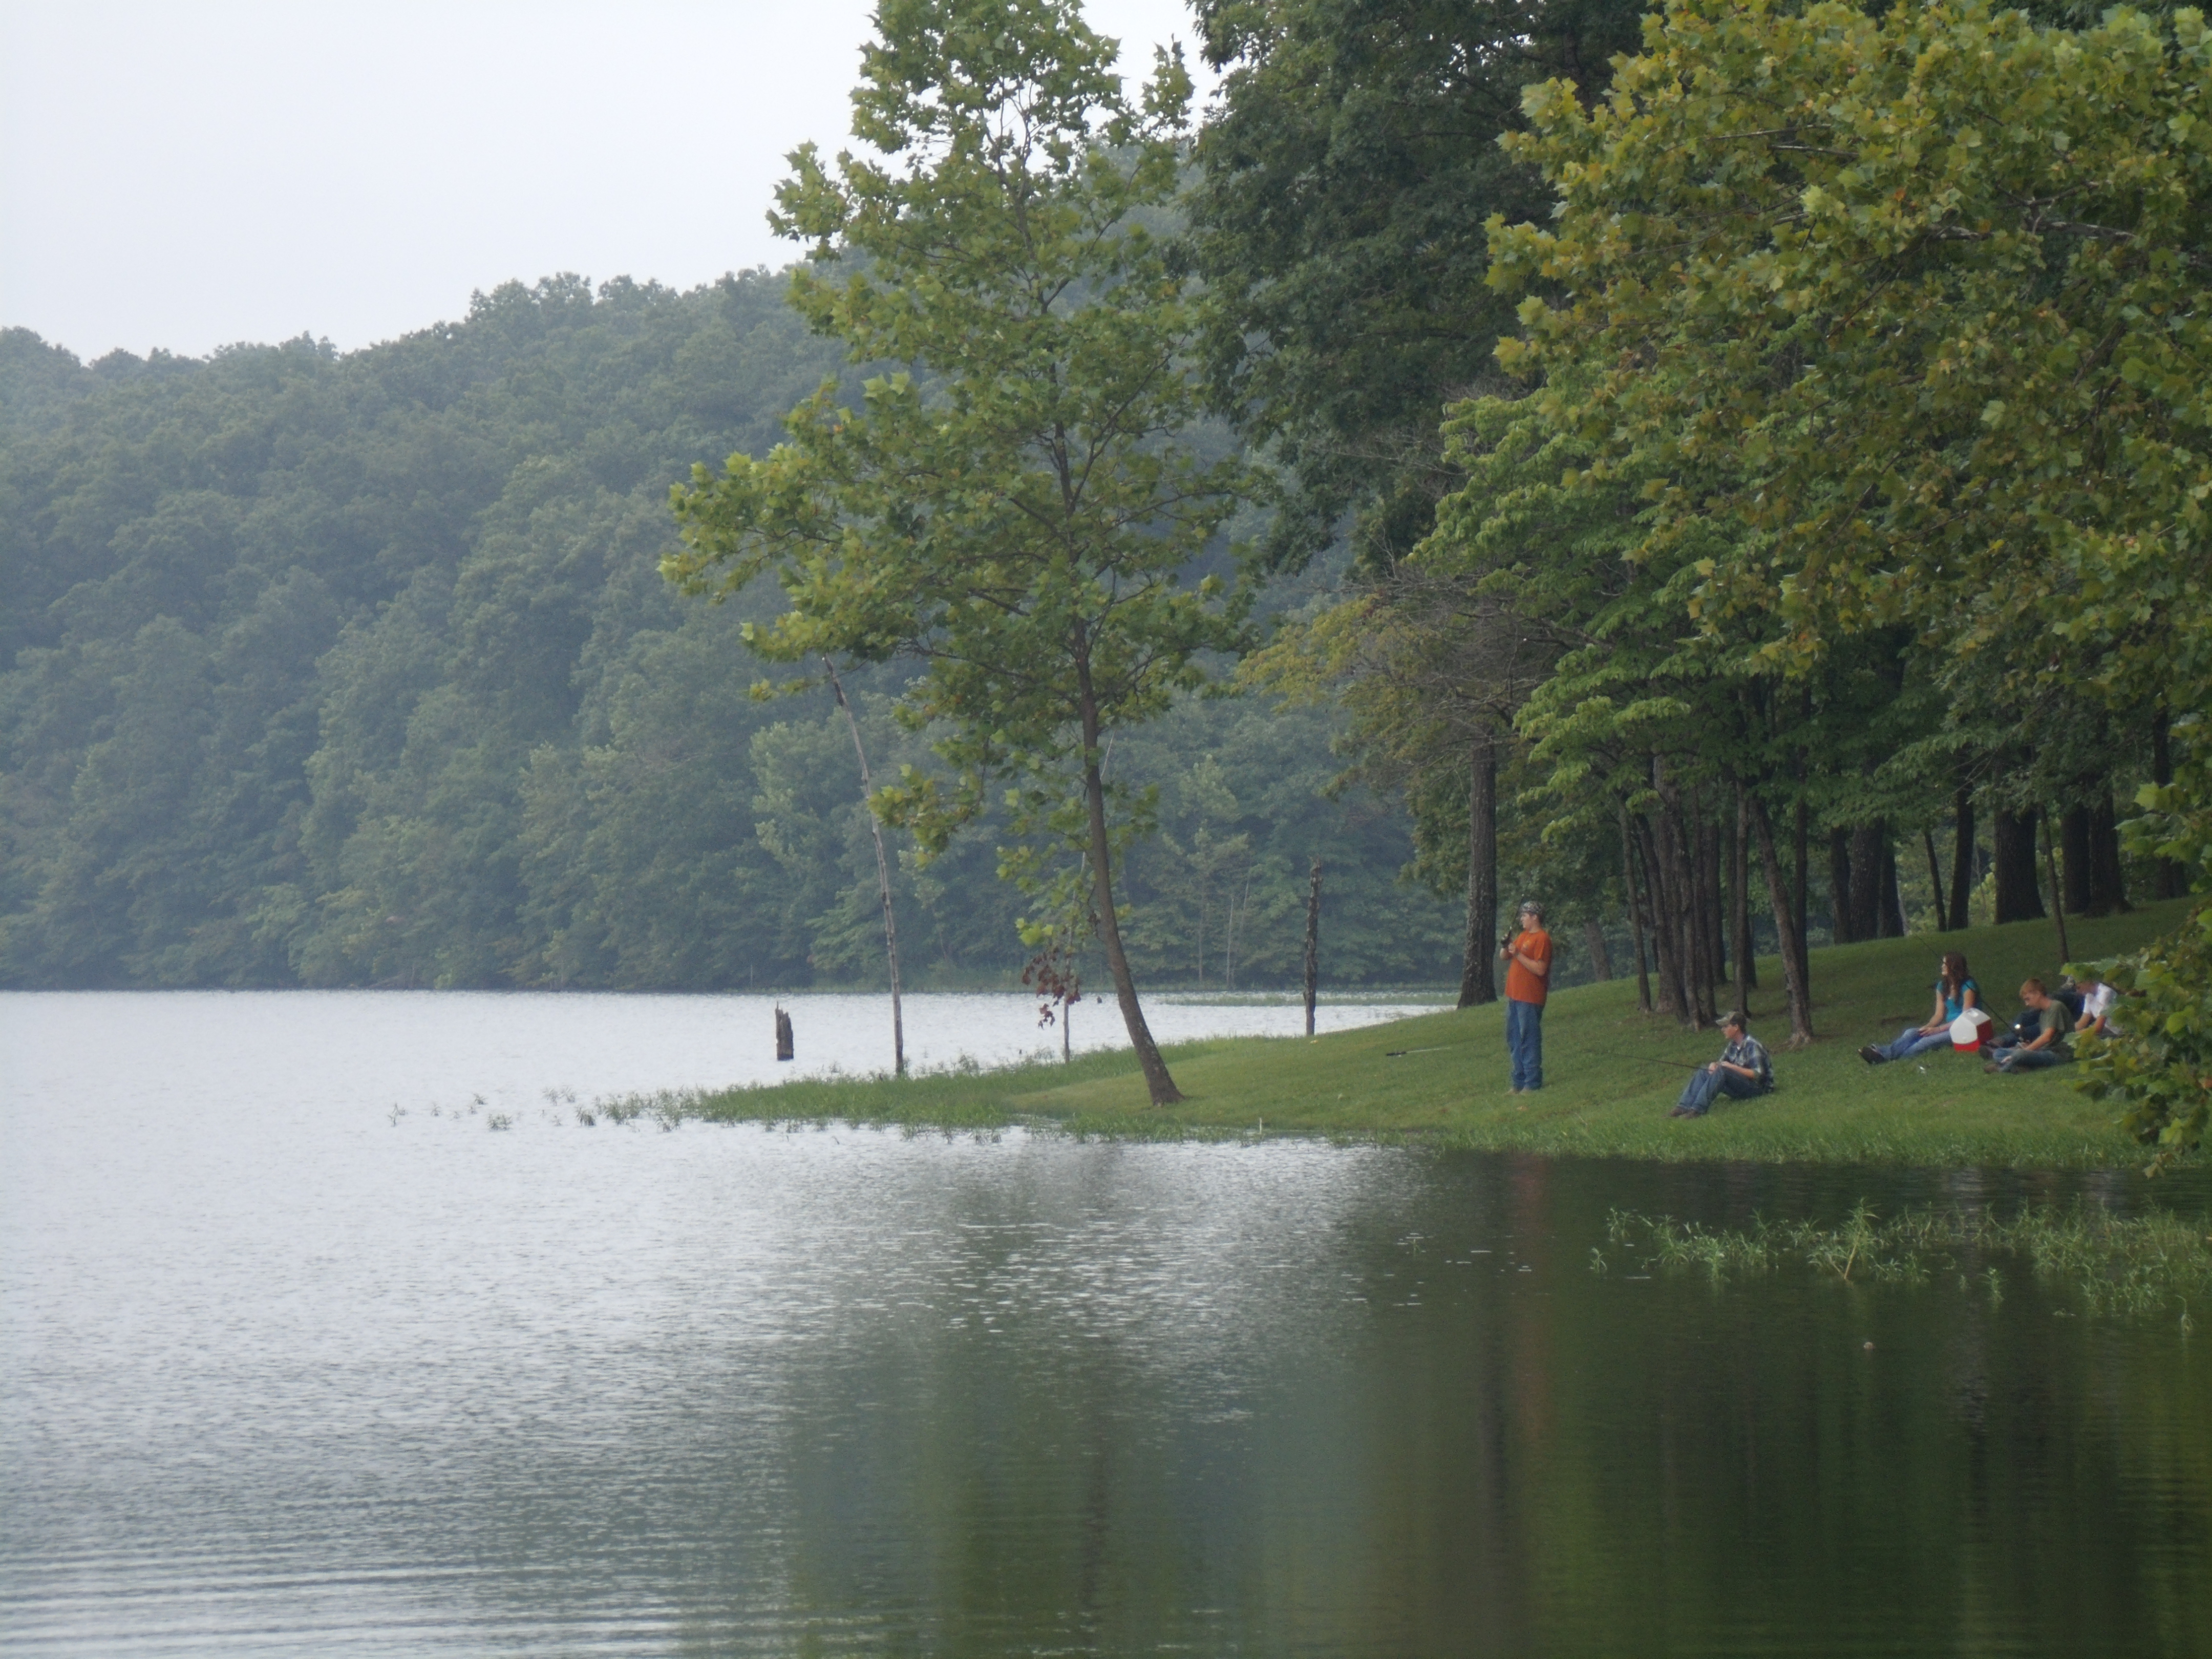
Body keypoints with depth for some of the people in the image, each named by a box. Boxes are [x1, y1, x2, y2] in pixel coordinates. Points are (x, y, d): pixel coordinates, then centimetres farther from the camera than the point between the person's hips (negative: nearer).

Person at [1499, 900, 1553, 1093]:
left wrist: (1518, 954, -20)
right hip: (1514, 997, 10)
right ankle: (1519, 1082, 18)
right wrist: (1506, 947, 1)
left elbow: (1540, 969, -20)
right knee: (1514, 1041, 12)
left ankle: (1533, 1084, -6)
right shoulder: (1523, 936, 18)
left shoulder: (1542, 939, -12)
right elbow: (1504, 957, 22)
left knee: (1529, 1040, -8)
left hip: (1530, 999, -10)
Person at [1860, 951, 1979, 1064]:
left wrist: (1938, 1029, -21)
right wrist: (1928, 1027, -11)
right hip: (1948, 1026, 8)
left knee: (1928, 1041, -33)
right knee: (1911, 1033, -18)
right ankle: (1883, 1052, -45)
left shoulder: (1967, 987, -11)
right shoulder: (1942, 986, 13)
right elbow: (1939, 1014, 11)